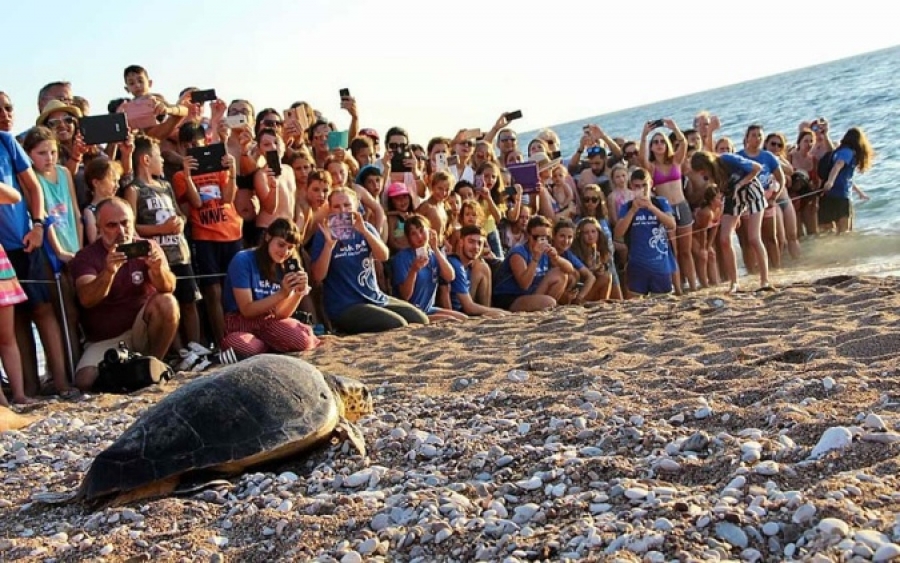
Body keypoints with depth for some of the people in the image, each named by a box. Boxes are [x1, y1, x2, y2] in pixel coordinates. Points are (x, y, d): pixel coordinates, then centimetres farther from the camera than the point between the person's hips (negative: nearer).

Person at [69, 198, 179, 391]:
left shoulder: (147, 247, -3)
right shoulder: (85, 257, -7)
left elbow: (168, 288, -17)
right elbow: (86, 300, -25)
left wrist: (158, 269, -40)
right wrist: (108, 272, -43)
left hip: (142, 331, 1)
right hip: (104, 341, -1)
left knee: (167, 302, -28)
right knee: (85, 382, -26)